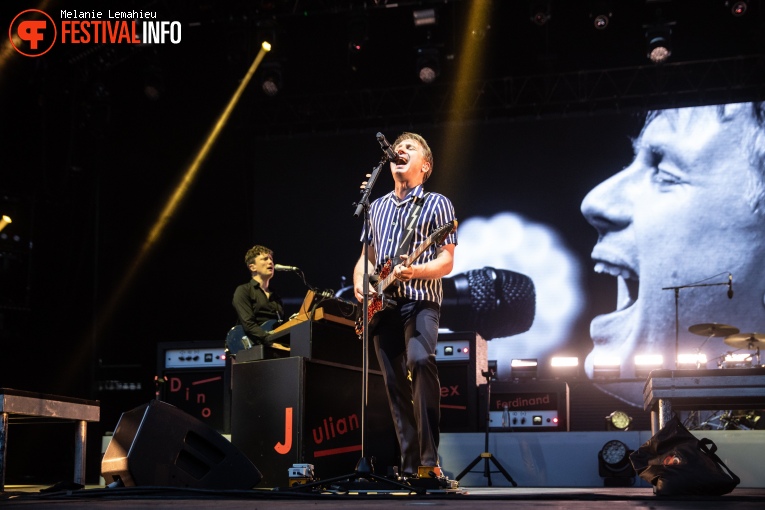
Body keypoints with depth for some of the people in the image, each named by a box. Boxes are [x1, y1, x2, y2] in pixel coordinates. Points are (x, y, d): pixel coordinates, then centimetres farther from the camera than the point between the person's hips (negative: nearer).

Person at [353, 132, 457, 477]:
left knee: (420, 360, -30)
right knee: (396, 386, 3)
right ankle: (409, 467, 10)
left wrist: (416, 271, -22)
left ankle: (430, 459, -27)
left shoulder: (436, 204, 4)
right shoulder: (377, 207, 20)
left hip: (420, 300, -5)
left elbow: (447, 262, -3)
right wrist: (360, 279, 2)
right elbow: (367, 256, 24)